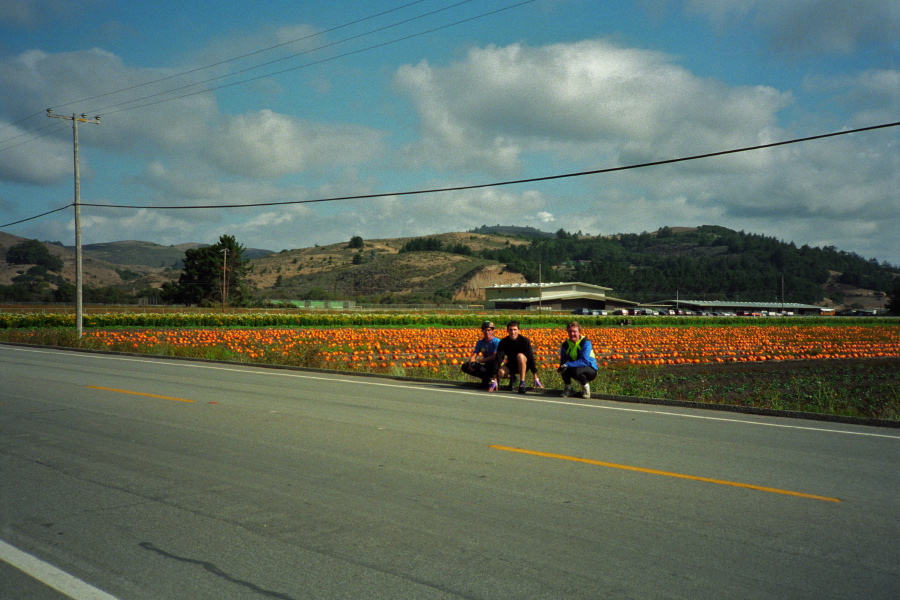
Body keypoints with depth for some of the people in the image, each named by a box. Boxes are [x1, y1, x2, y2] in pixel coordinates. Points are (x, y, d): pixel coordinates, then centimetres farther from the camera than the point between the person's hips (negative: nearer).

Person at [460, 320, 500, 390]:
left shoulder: (497, 342, -12)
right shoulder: (480, 343, 7)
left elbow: (495, 356, -25)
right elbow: (473, 356, 1)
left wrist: (479, 361, -27)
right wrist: (471, 363, -23)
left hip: (495, 366, -7)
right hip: (486, 366, 7)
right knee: (465, 367, -8)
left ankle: (494, 380, -29)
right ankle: (486, 378, -5)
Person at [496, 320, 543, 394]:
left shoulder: (525, 341, -19)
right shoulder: (503, 342, -14)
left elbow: (531, 358, -18)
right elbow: (498, 359, -19)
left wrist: (536, 378, -21)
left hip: (523, 366, -2)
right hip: (511, 365, 2)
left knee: (520, 356, -36)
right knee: (501, 373, -31)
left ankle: (522, 383, -28)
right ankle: (512, 377, 6)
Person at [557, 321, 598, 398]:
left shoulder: (585, 342, -20)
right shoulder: (566, 344, -4)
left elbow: (585, 361, -29)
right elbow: (563, 360, -2)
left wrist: (567, 365, -36)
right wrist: (562, 366, -28)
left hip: (591, 370, -4)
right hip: (575, 368, 5)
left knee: (576, 371, -37)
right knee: (563, 369, -26)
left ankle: (585, 385, -5)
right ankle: (568, 387, 2)